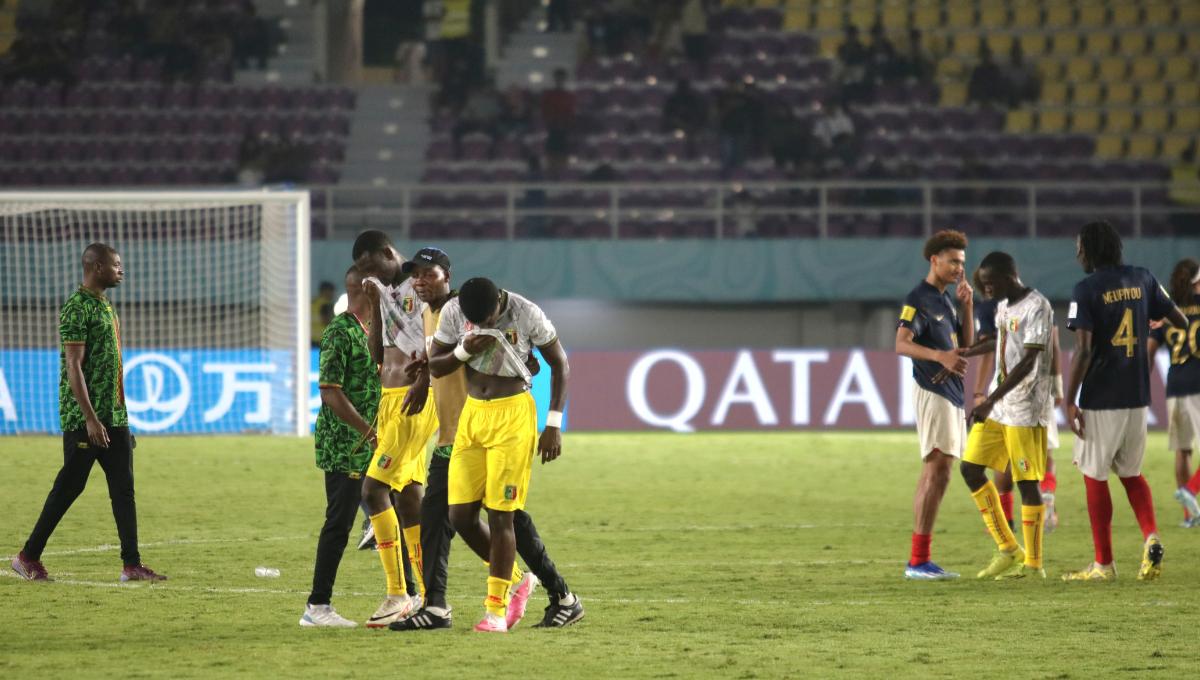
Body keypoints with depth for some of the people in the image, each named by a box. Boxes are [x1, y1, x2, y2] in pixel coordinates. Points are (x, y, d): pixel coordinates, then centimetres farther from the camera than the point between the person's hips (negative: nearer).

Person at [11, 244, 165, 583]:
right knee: (69, 487, -3)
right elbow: (74, 367, -19)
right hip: (82, 418, -9)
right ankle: (29, 557, 8)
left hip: (114, 415, 9)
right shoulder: (77, 308, -14)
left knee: (124, 487, 3)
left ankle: (132, 564, 2)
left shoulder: (105, 306, 16)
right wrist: (90, 418, -23)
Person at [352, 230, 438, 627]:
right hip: (389, 397, 9)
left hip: (415, 400, -9)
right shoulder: (386, 291, 16)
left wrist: (423, 382, -28)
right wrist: (374, 303, 9)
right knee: (408, 495, 8)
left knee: (374, 488, -14)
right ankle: (427, 596, 11)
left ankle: (398, 594, -12)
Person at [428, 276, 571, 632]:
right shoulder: (453, 312, -4)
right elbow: (435, 366, 6)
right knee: (460, 515, 0)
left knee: (500, 515, -7)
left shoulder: (527, 315, -14)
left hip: (512, 416, -5)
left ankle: (496, 609, -1)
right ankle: (511, 577, 22)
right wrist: (465, 351, -16)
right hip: (471, 414, 5)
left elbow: (559, 364, -2)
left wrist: (554, 425, -5)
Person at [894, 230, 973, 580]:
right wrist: (940, 355, -34)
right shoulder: (919, 299, -10)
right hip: (932, 392, -10)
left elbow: (965, 344, 20)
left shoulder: (946, 300, 18)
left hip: (950, 393, 10)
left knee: (933, 473, 9)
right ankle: (918, 561, -17)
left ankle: (918, 561, 12)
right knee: (938, 471, -15)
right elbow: (901, 344, -21)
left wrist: (967, 307, 8)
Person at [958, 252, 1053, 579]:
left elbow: (1028, 361, -22)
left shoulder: (1036, 307, -16)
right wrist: (964, 354, 35)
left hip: (1025, 408, -9)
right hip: (997, 405, 9)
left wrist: (991, 400, -26)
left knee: (1027, 481, -4)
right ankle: (1008, 549, 13)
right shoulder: (1003, 305, 11)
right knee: (970, 468, 5)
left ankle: (1033, 563, 4)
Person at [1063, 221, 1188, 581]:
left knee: (1095, 477, 5)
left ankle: (1103, 564, 7)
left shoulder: (1086, 290, -11)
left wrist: (1070, 401, -12)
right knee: (1130, 473, 19)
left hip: (1100, 401, -6)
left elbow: (1084, 350, -18)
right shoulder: (1142, 279, 5)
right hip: (1137, 396, 6)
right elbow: (1177, 318, 15)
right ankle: (1151, 536, -5)